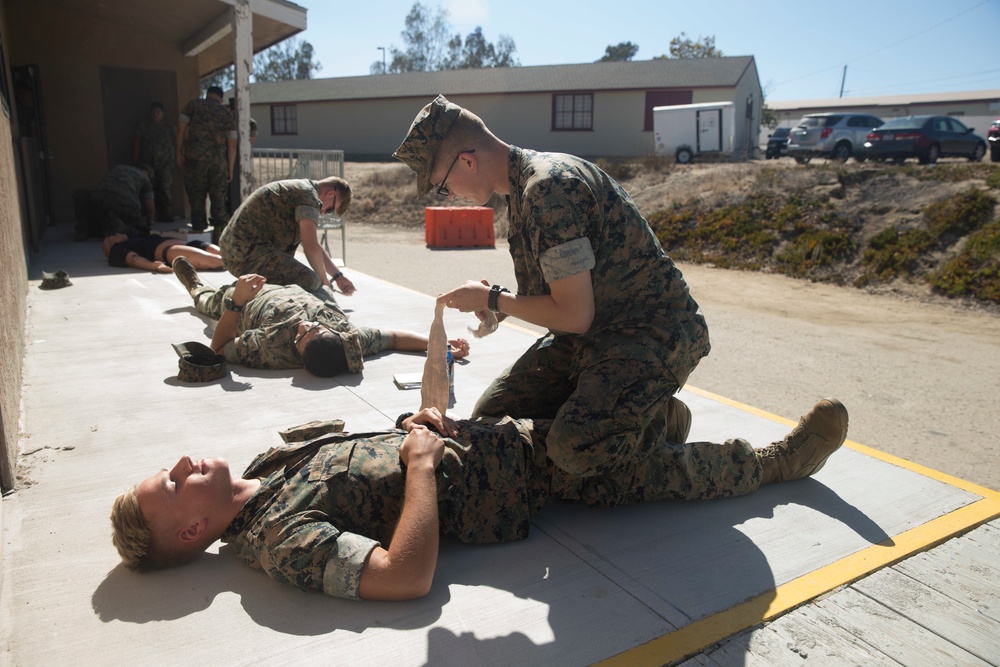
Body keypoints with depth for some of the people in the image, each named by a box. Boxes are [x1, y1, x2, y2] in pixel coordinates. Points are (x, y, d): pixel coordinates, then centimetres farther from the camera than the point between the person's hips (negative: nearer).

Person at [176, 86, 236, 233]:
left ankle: (199, 227, 7)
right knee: (218, 197, 7)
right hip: (218, 160, 1)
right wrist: (230, 169, 12)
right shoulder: (227, 114, 11)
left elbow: (181, 129, 2)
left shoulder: (193, 105, 9)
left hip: (194, 158, -1)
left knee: (196, 195, 5)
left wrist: (179, 154, 7)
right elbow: (232, 145, 7)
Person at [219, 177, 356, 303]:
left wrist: (338, 275, 26)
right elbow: (311, 247, -15)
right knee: (309, 280, -22)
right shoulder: (309, 194, -9)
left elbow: (313, 245, 28)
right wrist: (325, 281, -1)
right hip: (247, 252, -11)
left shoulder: (298, 188, 22)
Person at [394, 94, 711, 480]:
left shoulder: (548, 188, -24)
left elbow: (574, 314, -24)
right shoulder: (525, 184, 8)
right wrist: (501, 309, 4)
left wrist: (491, 299, -10)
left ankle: (659, 420, -1)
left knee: (575, 448, -31)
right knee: (490, 416, 6)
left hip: (651, 332, -9)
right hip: (592, 331, 10)